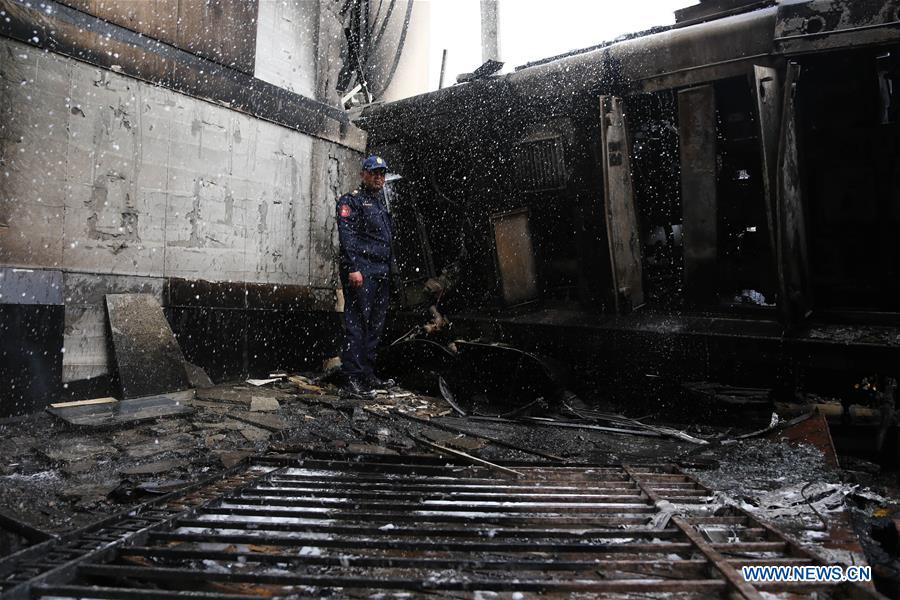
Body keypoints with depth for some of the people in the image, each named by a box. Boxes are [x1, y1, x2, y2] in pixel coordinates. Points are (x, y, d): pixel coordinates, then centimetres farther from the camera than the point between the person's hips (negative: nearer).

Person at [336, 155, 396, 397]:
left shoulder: (383, 203, 26)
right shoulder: (351, 200, 3)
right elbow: (347, 236, -10)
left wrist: (389, 271, 17)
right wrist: (353, 268, -20)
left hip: (382, 274, 8)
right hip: (360, 271, -7)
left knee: (376, 325, 7)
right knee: (357, 323, -9)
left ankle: (368, 375, 14)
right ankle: (352, 377, -5)